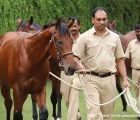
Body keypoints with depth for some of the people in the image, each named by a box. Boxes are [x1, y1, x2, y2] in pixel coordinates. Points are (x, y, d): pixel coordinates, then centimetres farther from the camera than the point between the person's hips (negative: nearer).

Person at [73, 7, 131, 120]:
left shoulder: (114, 37, 10)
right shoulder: (85, 37, 1)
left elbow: (120, 60, 13)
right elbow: (75, 57, -1)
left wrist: (125, 79, 5)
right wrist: (79, 65, -24)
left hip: (109, 79, 3)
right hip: (91, 79, -3)